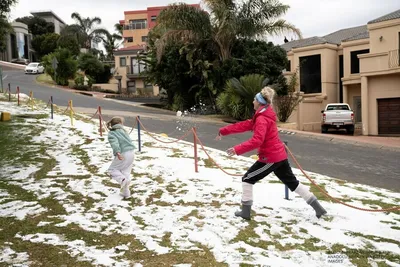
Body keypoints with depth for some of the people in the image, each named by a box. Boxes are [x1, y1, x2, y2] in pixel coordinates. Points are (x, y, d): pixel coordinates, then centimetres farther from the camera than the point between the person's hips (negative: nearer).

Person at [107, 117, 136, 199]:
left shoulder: (111, 133, -2)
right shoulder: (122, 130, 16)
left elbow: (114, 143, -20)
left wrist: (117, 152, -33)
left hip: (122, 154, -6)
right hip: (131, 153, 6)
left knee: (112, 169, 13)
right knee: (126, 172, 17)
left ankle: (122, 179, -13)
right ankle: (126, 193, 20)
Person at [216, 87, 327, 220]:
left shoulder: (262, 119, -19)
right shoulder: (262, 116, 13)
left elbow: (257, 141, -31)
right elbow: (244, 125, 13)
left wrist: (237, 149, -32)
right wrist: (224, 131, 11)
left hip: (270, 157, -10)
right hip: (279, 155, 10)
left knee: (247, 179, 4)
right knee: (292, 182, 19)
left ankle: (245, 211, 10)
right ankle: (317, 207, 23)